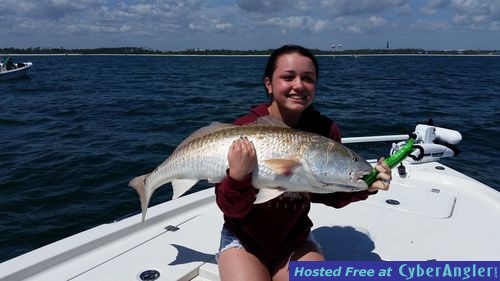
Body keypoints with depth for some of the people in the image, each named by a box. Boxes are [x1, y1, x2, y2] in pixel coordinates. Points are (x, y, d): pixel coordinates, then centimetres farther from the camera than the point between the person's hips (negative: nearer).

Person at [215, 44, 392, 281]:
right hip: (244, 241, -3)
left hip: (296, 241, 4)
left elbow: (331, 196, -1)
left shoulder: (326, 130, -10)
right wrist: (237, 176, -36)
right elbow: (230, 209, -16)